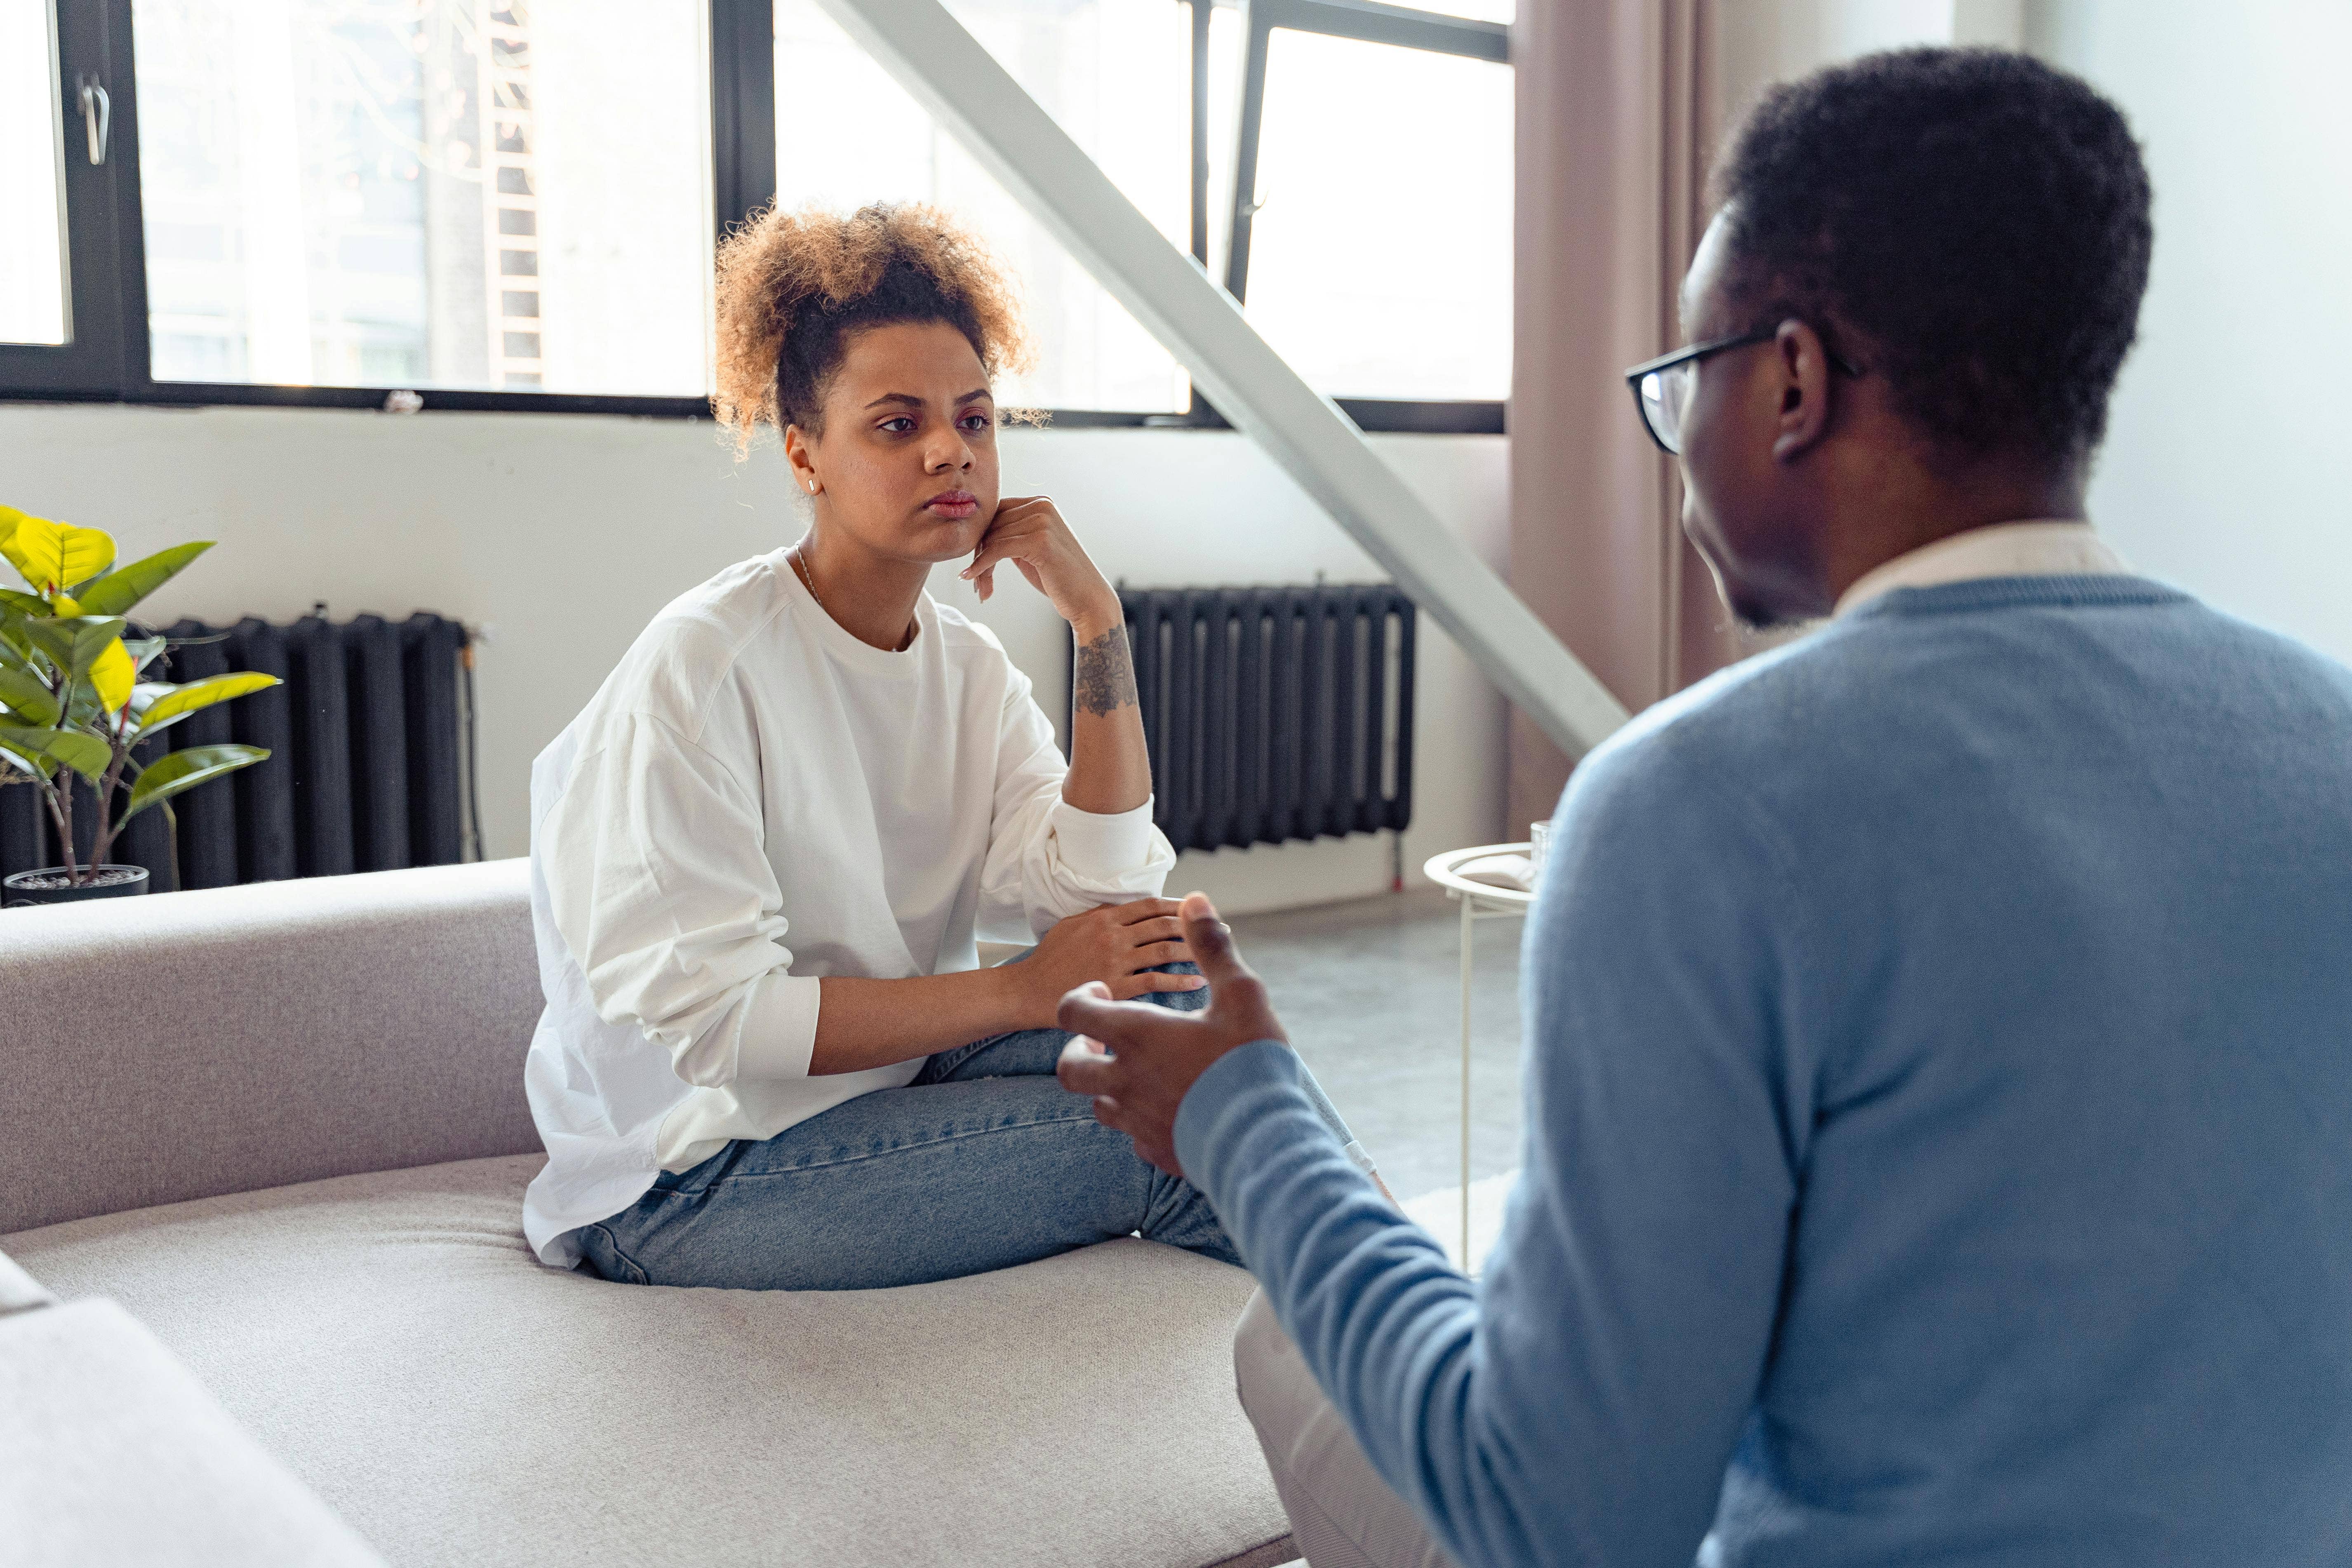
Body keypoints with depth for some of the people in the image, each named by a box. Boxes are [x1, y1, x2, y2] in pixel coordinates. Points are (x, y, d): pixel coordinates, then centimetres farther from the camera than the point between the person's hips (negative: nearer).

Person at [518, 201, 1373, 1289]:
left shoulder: (970, 668, 4)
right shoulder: (700, 667, -17)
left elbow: (1101, 903, -9)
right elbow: (709, 1016, -23)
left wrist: (1098, 625, -13)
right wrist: (1026, 993, -20)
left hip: (893, 1082, 7)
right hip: (687, 1183, -6)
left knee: (1168, 981, -15)